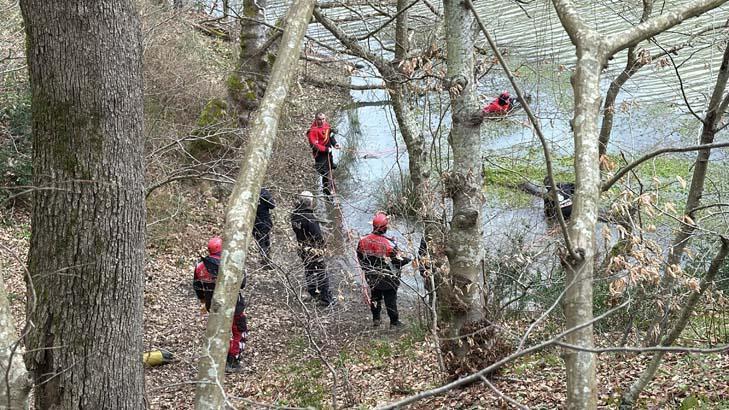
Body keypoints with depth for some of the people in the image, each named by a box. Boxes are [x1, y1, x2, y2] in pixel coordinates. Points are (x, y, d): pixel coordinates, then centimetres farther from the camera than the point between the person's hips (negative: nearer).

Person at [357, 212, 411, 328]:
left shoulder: (363, 241, -11)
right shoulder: (389, 243, -26)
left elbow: (360, 258, 2)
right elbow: (397, 260, -19)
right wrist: (407, 259, 1)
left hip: (372, 278, 4)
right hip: (388, 278, -4)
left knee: (375, 296, 23)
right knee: (390, 299, 9)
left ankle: (376, 319, 30)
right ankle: (394, 322, 19)